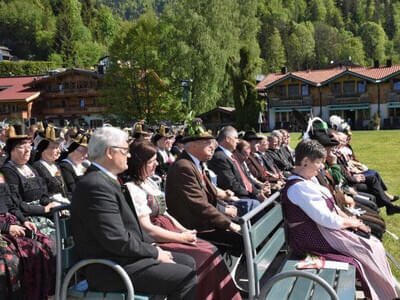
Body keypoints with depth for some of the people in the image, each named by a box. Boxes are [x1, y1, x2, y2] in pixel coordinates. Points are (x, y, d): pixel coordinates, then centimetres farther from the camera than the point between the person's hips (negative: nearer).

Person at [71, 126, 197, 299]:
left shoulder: (105, 179, 12)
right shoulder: (95, 186, -21)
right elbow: (117, 240, -25)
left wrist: (153, 246, 3)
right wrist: (154, 252, -13)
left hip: (120, 257, 11)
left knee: (187, 262, 13)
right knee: (186, 277, -16)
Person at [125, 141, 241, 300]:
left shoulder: (149, 181, 14)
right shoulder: (133, 189, -16)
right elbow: (147, 229, -20)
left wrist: (184, 231, 3)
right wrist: (182, 237, -14)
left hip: (170, 230, 9)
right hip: (156, 242, -9)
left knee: (211, 250, -5)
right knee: (207, 256, -15)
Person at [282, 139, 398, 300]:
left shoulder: (309, 179, 9)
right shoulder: (298, 188, -24)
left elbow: (330, 204, 17)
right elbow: (326, 219, -23)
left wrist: (347, 218, 2)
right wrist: (352, 222, -7)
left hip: (324, 226, 10)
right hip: (314, 237, -10)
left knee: (373, 242, 3)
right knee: (372, 249, -8)